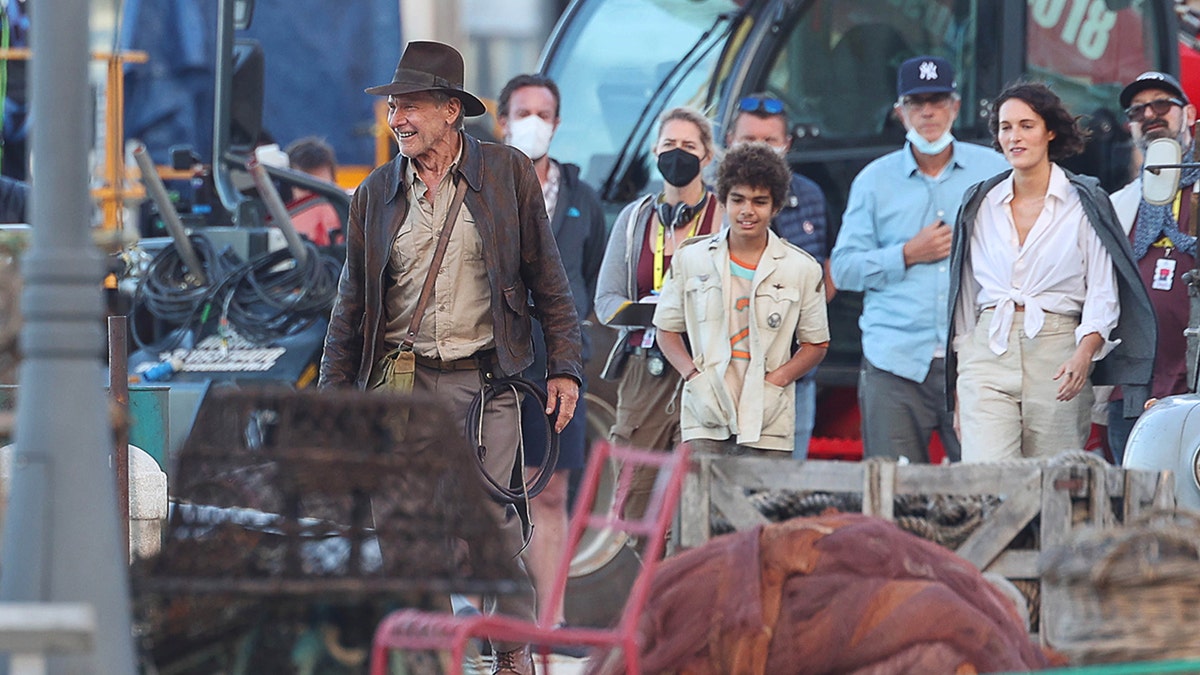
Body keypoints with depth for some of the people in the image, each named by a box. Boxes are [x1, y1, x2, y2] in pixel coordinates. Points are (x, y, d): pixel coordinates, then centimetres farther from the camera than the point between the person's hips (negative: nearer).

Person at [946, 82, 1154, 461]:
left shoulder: (1084, 202, 2)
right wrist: (960, 371, 13)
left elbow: (1103, 292, -1)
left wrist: (1084, 354, -17)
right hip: (988, 354, 2)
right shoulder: (980, 204, 12)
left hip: (1056, 354, -2)